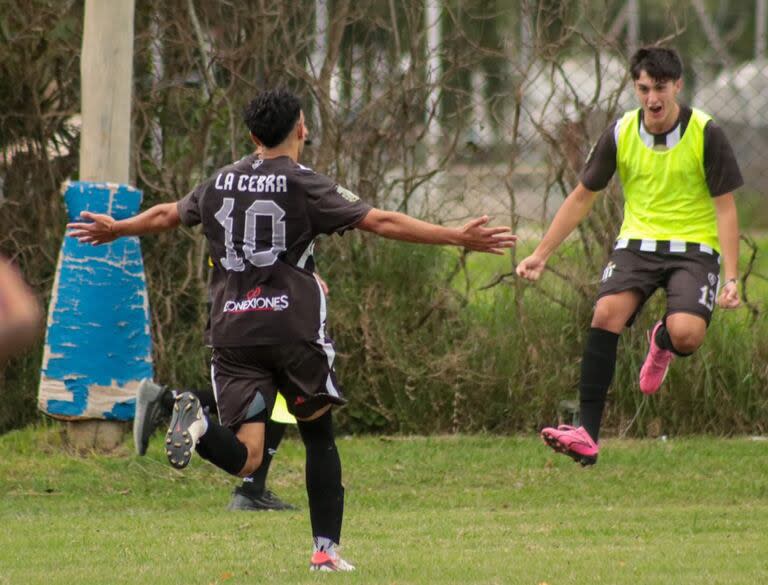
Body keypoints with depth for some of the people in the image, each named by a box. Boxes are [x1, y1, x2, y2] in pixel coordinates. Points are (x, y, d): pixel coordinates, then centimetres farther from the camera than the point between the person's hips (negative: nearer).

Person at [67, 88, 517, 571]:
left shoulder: (221, 183, 12)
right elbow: (381, 222, -8)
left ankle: (198, 423, -35)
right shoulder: (305, 186, -2)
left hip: (233, 328, 3)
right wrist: (457, 238, -6)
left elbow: (166, 215, 28)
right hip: (295, 327, -3)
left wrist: (114, 229, 47)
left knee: (244, 456, -5)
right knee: (320, 437, 15)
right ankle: (327, 549, 13)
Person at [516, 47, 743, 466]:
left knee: (686, 333, -29)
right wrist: (541, 255, 8)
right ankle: (587, 435, -28)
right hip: (638, 241, 2)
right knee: (607, 313, -27)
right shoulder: (620, 134, 0)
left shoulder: (706, 134, -8)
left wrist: (731, 278, -13)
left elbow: (725, 209, -4)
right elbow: (583, 197, 11)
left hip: (694, 247, -2)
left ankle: (662, 343, 14)